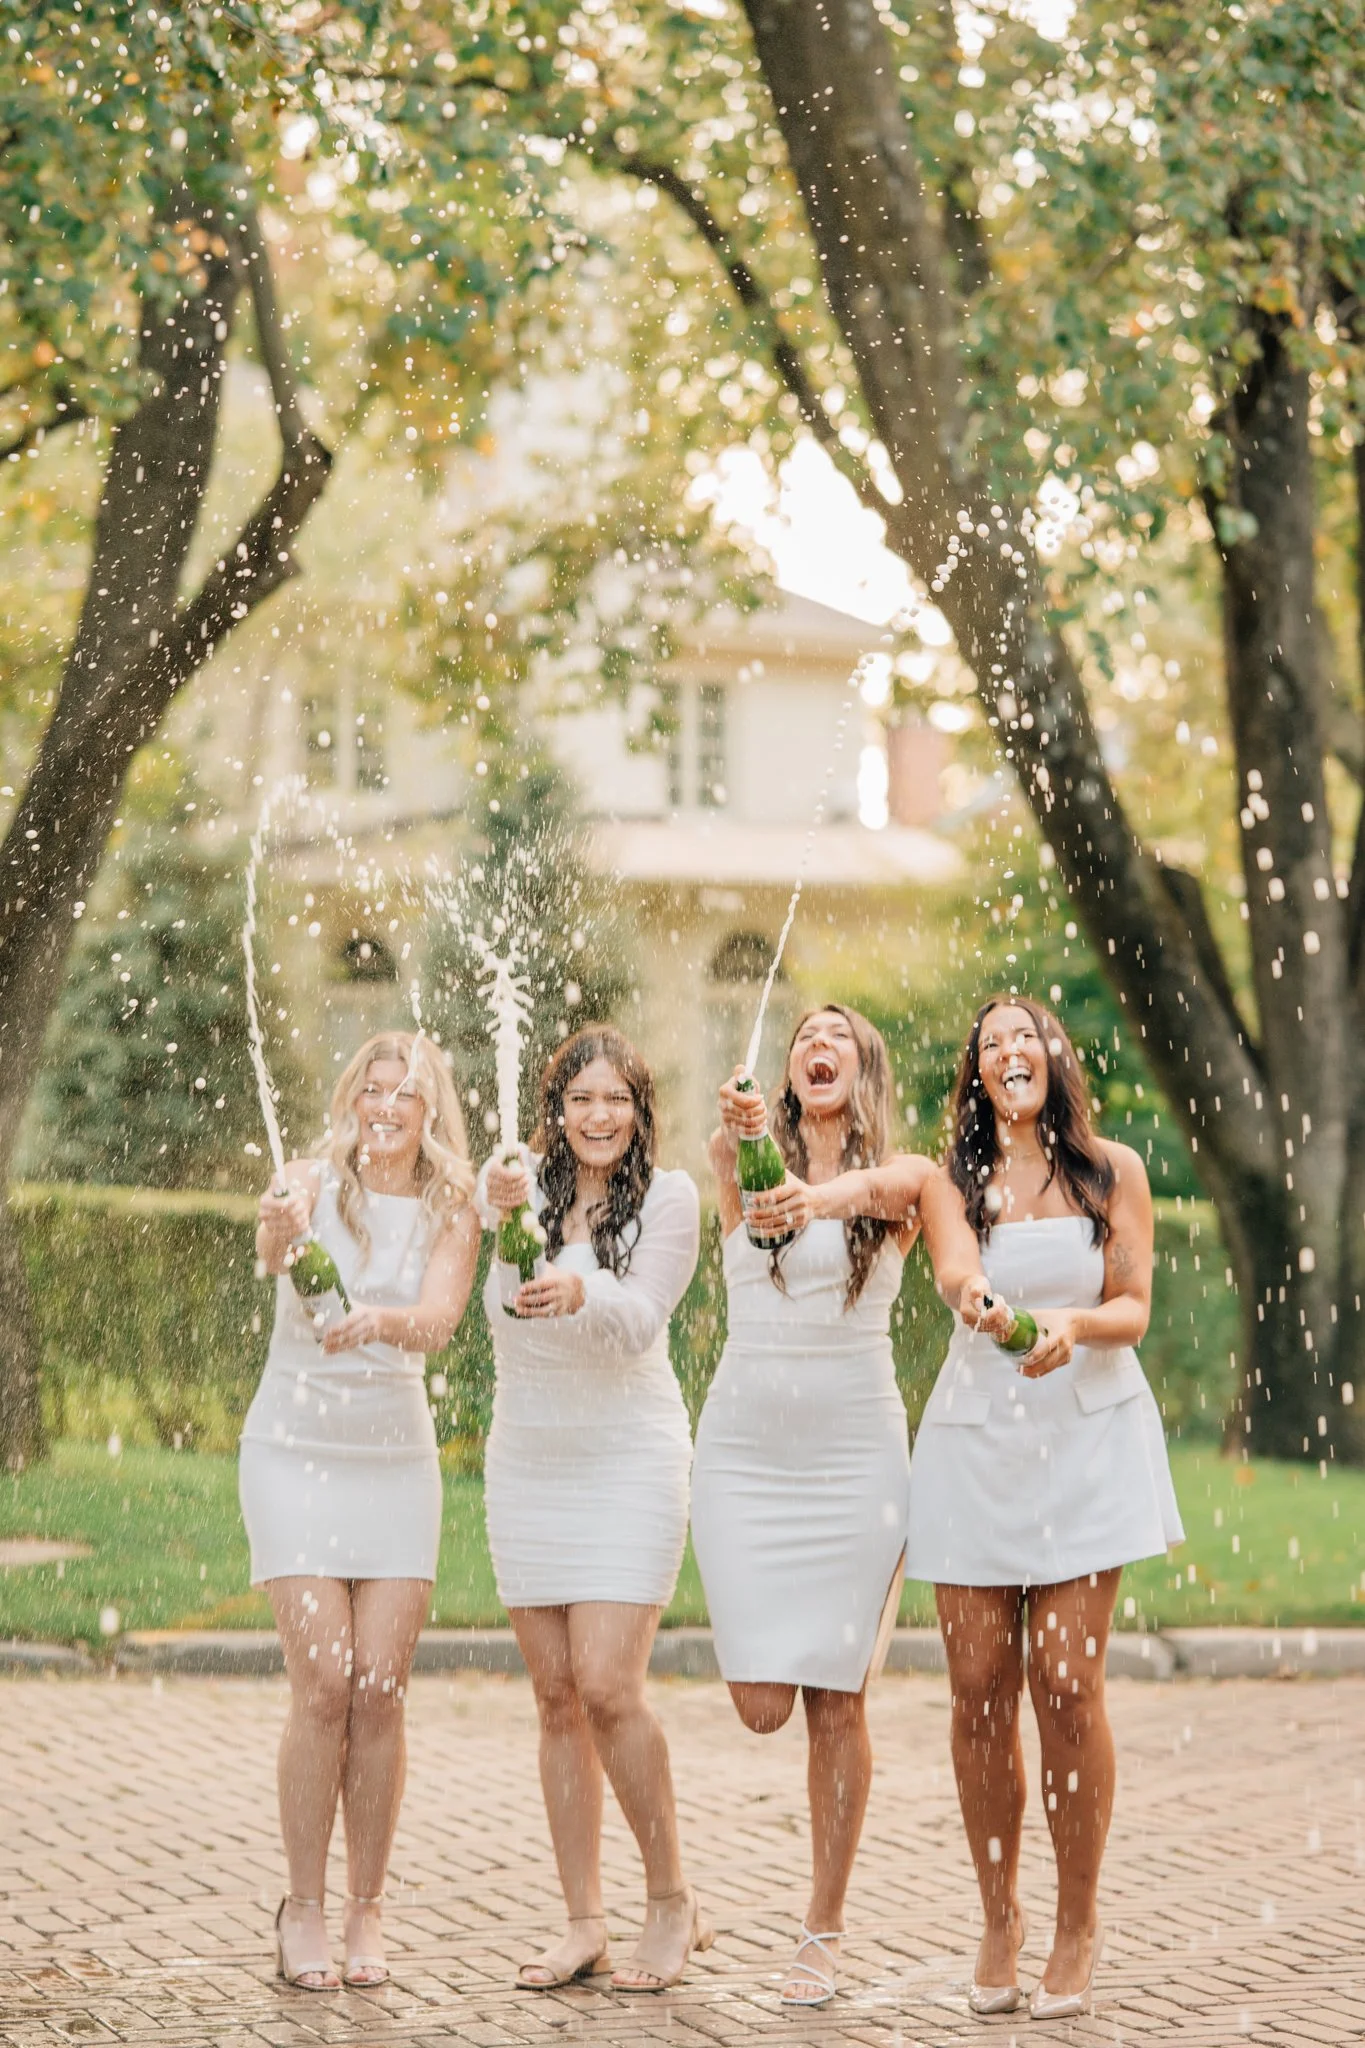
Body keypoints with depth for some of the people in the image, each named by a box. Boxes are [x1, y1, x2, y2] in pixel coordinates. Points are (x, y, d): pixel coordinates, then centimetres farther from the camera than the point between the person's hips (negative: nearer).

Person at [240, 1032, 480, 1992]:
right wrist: (280, 1230, -53)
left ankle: (366, 1913, 10)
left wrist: (380, 1320, -39)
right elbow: (275, 1251, -29)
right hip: (295, 1452, -2)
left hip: (397, 1459, 2)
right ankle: (303, 1908, 4)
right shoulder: (317, 1182, -6)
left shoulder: (451, 1216, 1)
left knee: (381, 1691, -2)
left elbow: (439, 1321, -17)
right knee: (324, 1686, -10)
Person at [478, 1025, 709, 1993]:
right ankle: (585, 1924, 11)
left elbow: (639, 1321, -16)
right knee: (557, 1697, 5)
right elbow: (495, 1302, -12)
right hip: (526, 1463, 4)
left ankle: (674, 1902, 3)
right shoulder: (517, 1180, 3)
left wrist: (580, 1294, -37)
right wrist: (503, 1218, -31)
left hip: (628, 1460, -4)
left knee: (608, 1686, -13)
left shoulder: (668, 1197, -5)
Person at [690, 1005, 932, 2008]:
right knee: (762, 1703, -6)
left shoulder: (900, 1176, 2)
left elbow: (879, 1184, -23)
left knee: (836, 1701, 0)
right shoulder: (747, 1161, 6)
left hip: (855, 1452, -1)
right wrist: (744, 1136, -44)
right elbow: (740, 1166, -19)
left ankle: (825, 1931, 11)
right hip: (743, 1451, 1)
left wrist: (824, 1195, -47)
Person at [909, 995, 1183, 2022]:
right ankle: (999, 1919, 14)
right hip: (977, 1439, 1)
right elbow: (955, 1270, -13)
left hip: (1087, 1437, -1)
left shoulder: (1114, 1171, 7)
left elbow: (1134, 1308, 1)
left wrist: (1075, 1326, -22)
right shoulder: (954, 1182, 8)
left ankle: (1079, 1926, 5)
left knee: (1066, 1680, -8)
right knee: (980, 1686, -2)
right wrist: (975, 1299, -38)